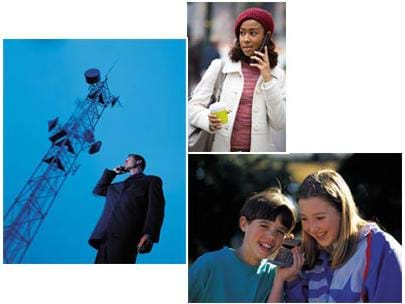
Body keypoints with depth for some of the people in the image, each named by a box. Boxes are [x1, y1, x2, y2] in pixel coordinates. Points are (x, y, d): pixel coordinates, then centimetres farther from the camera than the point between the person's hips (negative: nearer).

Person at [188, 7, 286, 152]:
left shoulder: (278, 75, 6)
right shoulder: (219, 66, 3)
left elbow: (280, 124, -1)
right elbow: (193, 107, 1)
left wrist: (268, 79, -6)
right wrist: (209, 120, -19)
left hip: (259, 149, 1)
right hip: (221, 149, 0)